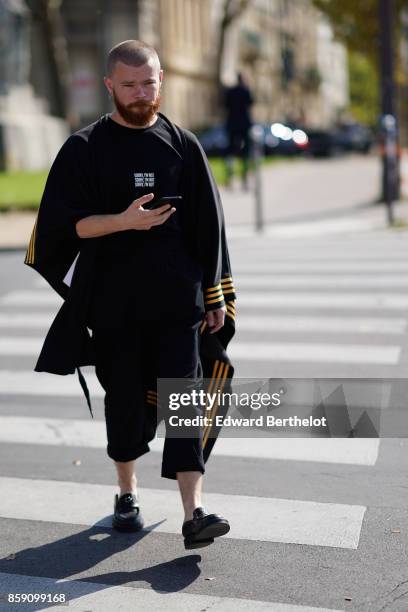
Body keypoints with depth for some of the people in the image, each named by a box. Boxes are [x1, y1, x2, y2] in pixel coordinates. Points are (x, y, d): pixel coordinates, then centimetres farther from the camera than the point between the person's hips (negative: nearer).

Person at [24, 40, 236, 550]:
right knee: (125, 400, 10)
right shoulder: (85, 148, 1)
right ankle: (127, 492, 30)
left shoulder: (182, 145, 5)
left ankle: (193, 512, -6)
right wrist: (124, 221, -21)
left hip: (178, 301, 1)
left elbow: (208, 227, 7)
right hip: (113, 302, 0)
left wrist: (217, 296, 5)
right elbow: (68, 223, -5)